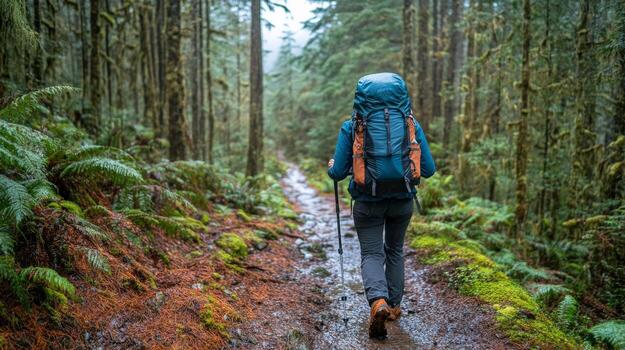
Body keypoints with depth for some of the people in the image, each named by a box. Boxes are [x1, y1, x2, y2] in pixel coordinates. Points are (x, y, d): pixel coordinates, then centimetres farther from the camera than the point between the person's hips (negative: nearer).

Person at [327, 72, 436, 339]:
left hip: (367, 201, -2)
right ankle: (394, 305, 29)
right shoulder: (411, 124, -2)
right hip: (403, 199, 2)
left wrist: (331, 166, 19)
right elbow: (429, 169, 0)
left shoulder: (352, 127, -6)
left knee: (371, 254, 8)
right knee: (395, 250, 23)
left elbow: (338, 173, -5)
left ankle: (378, 301, -18)